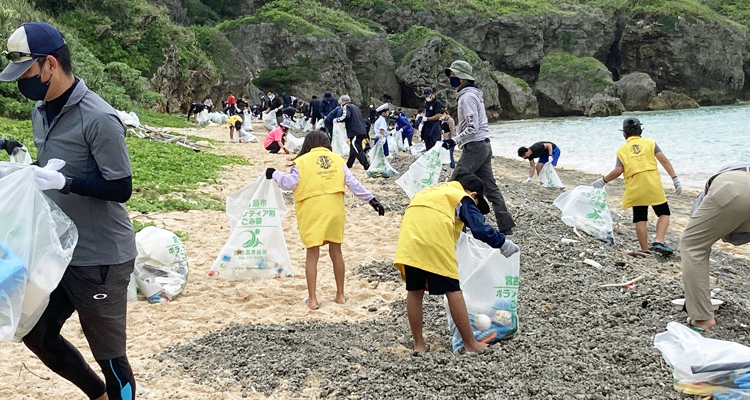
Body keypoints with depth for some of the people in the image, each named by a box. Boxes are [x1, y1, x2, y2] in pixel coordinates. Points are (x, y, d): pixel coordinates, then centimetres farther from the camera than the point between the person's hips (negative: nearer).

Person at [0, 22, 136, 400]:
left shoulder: (98, 119, -20)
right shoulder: (41, 111, 7)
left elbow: (120, 188, -19)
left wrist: (64, 182, -29)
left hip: (100, 258, -9)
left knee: (108, 354, 2)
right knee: (36, 334, 18)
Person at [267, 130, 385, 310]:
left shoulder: (302, 161, 0)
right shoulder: (337, 159, 9)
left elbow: (290, 183, -4)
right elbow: (353, 183, 7)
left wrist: (275, 174, 13)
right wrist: (372, 200, 12)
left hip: (312, 211, -3)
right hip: (335, 209, 3)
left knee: (312, 254, 4)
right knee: (336, 251, 15)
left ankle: (312, 299, 6)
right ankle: (340, 295, 23)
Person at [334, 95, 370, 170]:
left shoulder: (346, 107, -2)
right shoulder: (355, 107, 26)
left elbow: (345, 117, -20)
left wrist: (337, 120, -7)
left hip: (355, 132, -9)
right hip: (362, 131, 9)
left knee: (358, 150, -9)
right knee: (353, 149, 21)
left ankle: (367, 166, -16)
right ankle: (349, 164, 31)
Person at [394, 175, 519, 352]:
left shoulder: (429, 191, 35)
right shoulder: (463, 198, 15)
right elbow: (480, 229, 4)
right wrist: (503, 243, 15)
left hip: (408, 240, 5)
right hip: (436, 243, -5)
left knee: (414, 291, 14)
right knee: (453, 291, 4)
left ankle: (419, 344, 21)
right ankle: (470, 344, 13)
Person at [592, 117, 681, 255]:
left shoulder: (622, 150, 7)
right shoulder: (650, 143, 7)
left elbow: (618, 171, -3)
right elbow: (664, 161, -1)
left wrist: (603, 181, 10)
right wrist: (675, 179, 0)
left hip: (635, 189, 1)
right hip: (653, 185, -1)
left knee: (640, 220, 8)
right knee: (664, 213, 11)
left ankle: (645, 250, 9)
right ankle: (659, 242, -7)